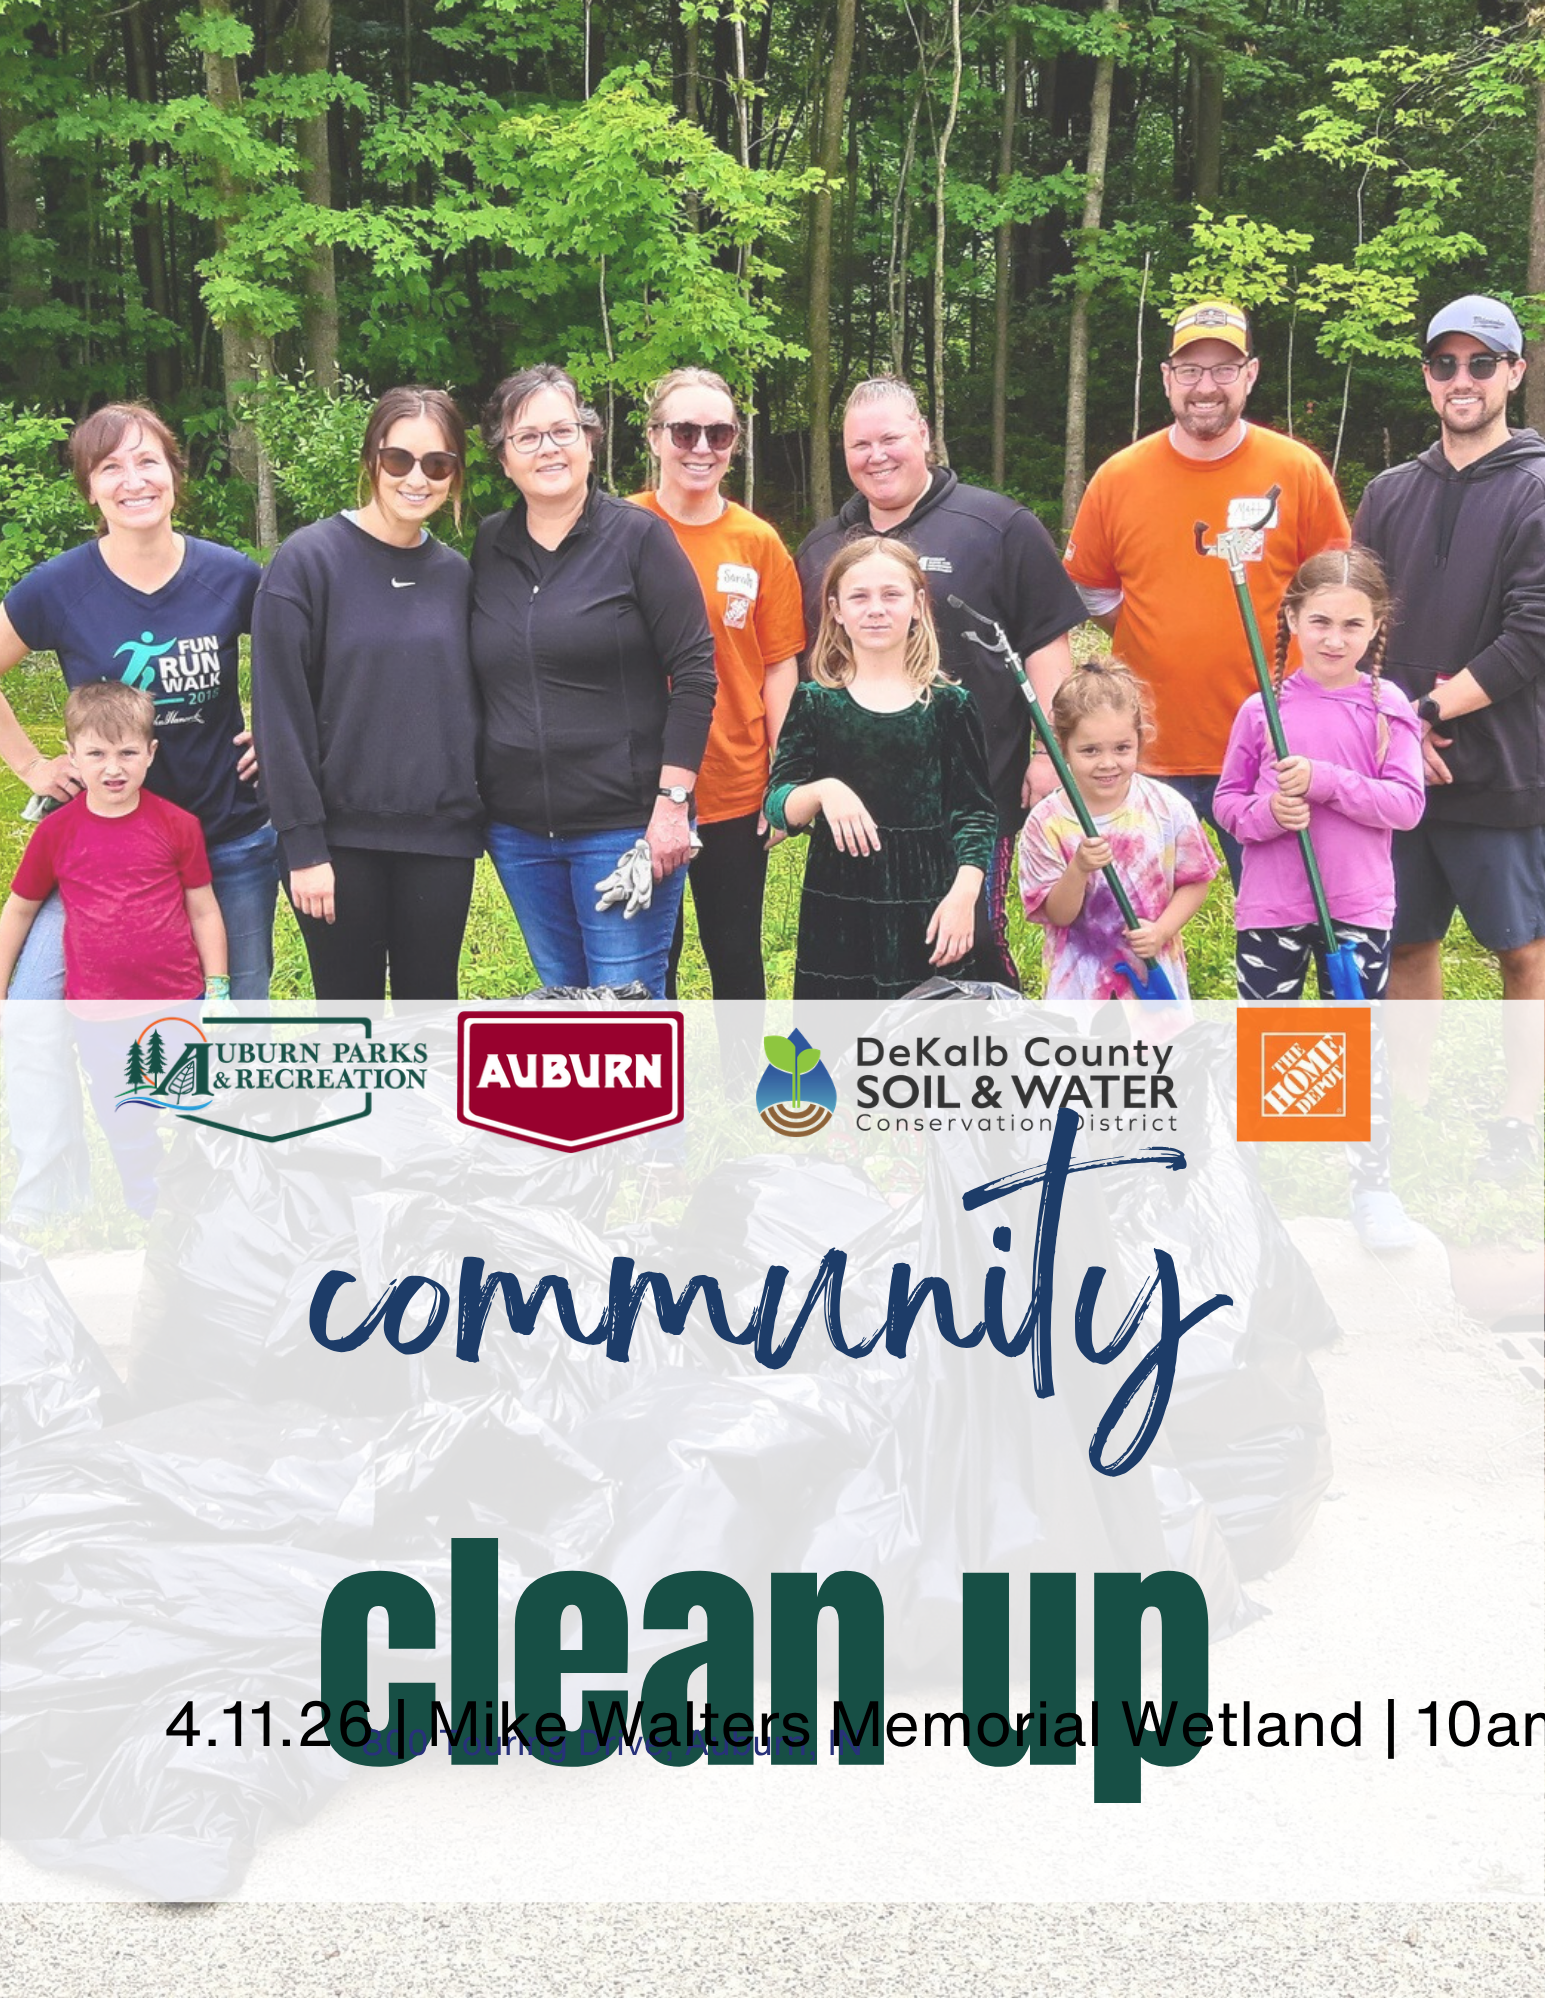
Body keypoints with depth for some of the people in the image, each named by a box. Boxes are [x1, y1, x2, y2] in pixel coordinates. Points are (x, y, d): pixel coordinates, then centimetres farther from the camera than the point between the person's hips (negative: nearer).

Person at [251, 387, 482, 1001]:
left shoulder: (456, 575, 8)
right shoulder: (309, 560, -6)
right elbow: (280, 713, -10)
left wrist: (472, 811, 5)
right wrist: (303, 846, -13)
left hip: (440, 836, 4)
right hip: (341, 836, -4)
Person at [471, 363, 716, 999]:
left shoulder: (639, 537, -5)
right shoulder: (488, 548, 9)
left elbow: (694, 672, -8)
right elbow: (474, 682, 15)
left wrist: (671, 802, -13)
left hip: (624, 826, -5)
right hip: (518, 829, 5)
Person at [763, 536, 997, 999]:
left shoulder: (947, 704, 2)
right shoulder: (816, 703, 3)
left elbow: (975, 811, 3)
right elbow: (777, 807, 0)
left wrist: (964, 894, -9)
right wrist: (822, 790, -20)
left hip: (928, 909, 0)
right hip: (838, 907, 1)